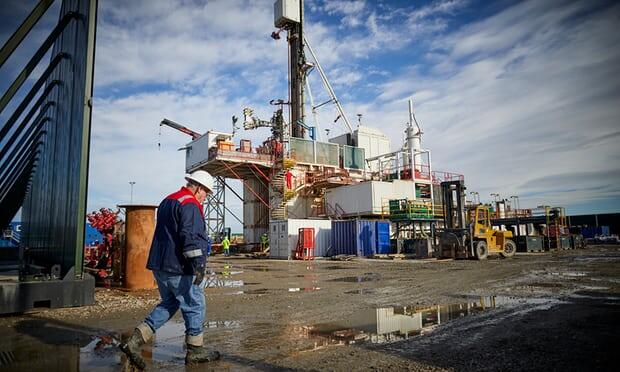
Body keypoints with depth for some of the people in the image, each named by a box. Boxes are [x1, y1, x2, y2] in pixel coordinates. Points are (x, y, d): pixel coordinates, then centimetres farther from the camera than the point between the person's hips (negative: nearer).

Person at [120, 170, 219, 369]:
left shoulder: (167, 201, 18)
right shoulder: (189, 205, -14)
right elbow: (191, 236, -25)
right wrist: (198, 264, -27)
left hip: (160, 265, 9)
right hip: (180, 269, -9)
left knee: (169, 304, 19)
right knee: (194, 307, 5)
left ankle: (135, 340, 10)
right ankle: (195, 351, 17)